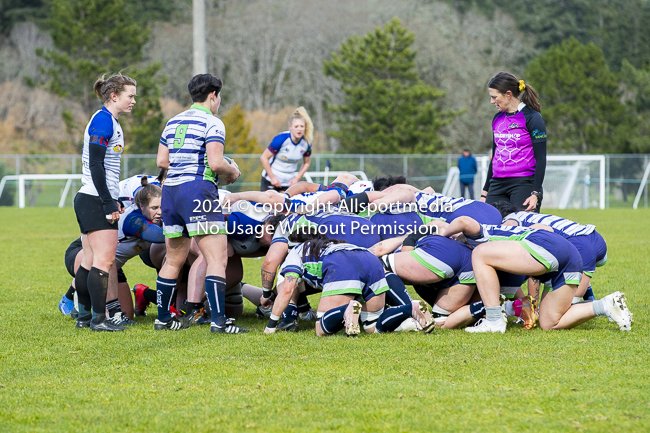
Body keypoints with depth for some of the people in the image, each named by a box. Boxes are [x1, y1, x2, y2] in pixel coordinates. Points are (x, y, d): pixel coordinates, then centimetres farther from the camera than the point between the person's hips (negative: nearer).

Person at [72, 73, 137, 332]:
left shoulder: (111, 122, 19)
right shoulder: (103, 121, -13)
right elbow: (96, 165, -19)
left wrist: (113, 200, 22)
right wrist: (109, 203, -20)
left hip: (89, 200, 10)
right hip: (96, 201, -10)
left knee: (90, 260, 10)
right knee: (104, 259, -11)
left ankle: (84, 317, 13)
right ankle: (98, 319, -11)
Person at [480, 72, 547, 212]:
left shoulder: (532, 118, -5)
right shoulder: (497, 119, 15)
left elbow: (540, 159, -9)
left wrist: (536, 194, -16)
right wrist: (485, 191, 20)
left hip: (524, 184, -6)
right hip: (497, 185, 6)